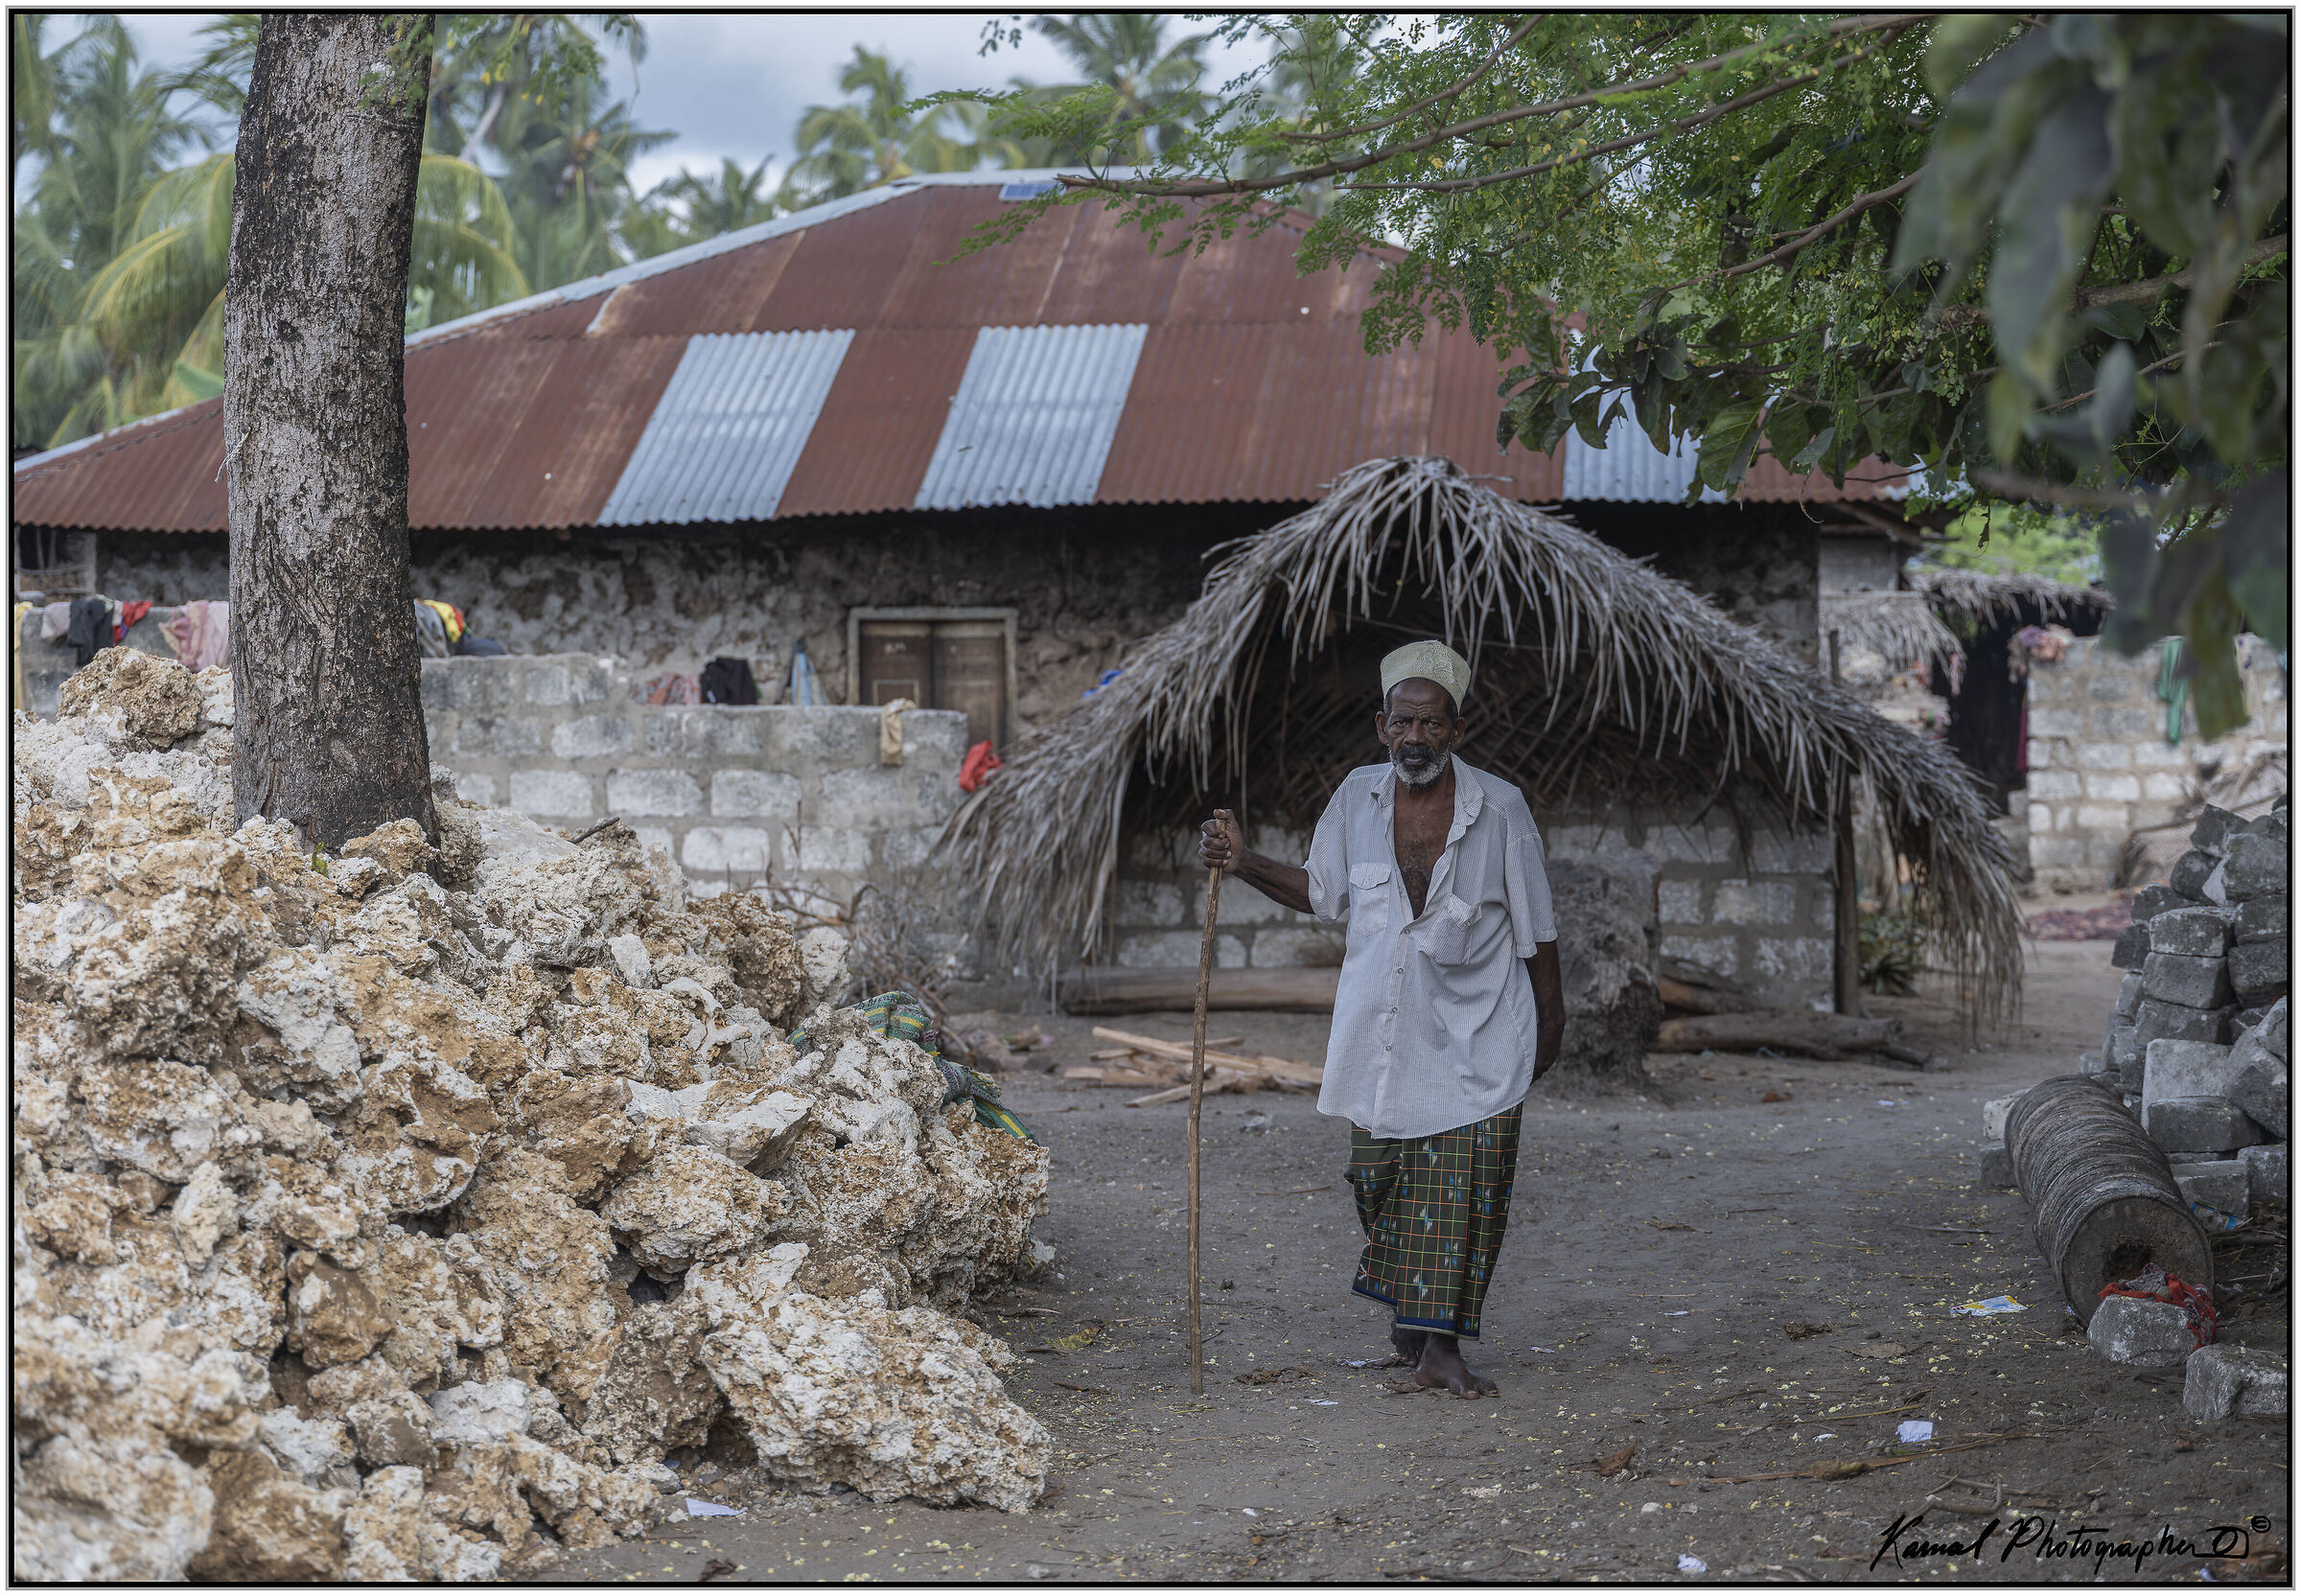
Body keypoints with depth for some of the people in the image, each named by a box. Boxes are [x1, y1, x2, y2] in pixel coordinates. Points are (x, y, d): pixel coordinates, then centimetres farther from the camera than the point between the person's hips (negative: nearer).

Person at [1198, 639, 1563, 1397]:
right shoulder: (1358, 797, 1)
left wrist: (1548, 1014, 8)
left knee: (1466, 1183, -7)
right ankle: (1410, 1306, 30)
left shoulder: (1500, 808, -8)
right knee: (1380, 1172, 7)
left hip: (1475, 1031, -3)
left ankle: (1440, 1343, -1)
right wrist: (1242, 863, 1)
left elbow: (1534, 926, 1)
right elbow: (1321, 890, 13)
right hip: (1381, 1028, 3)